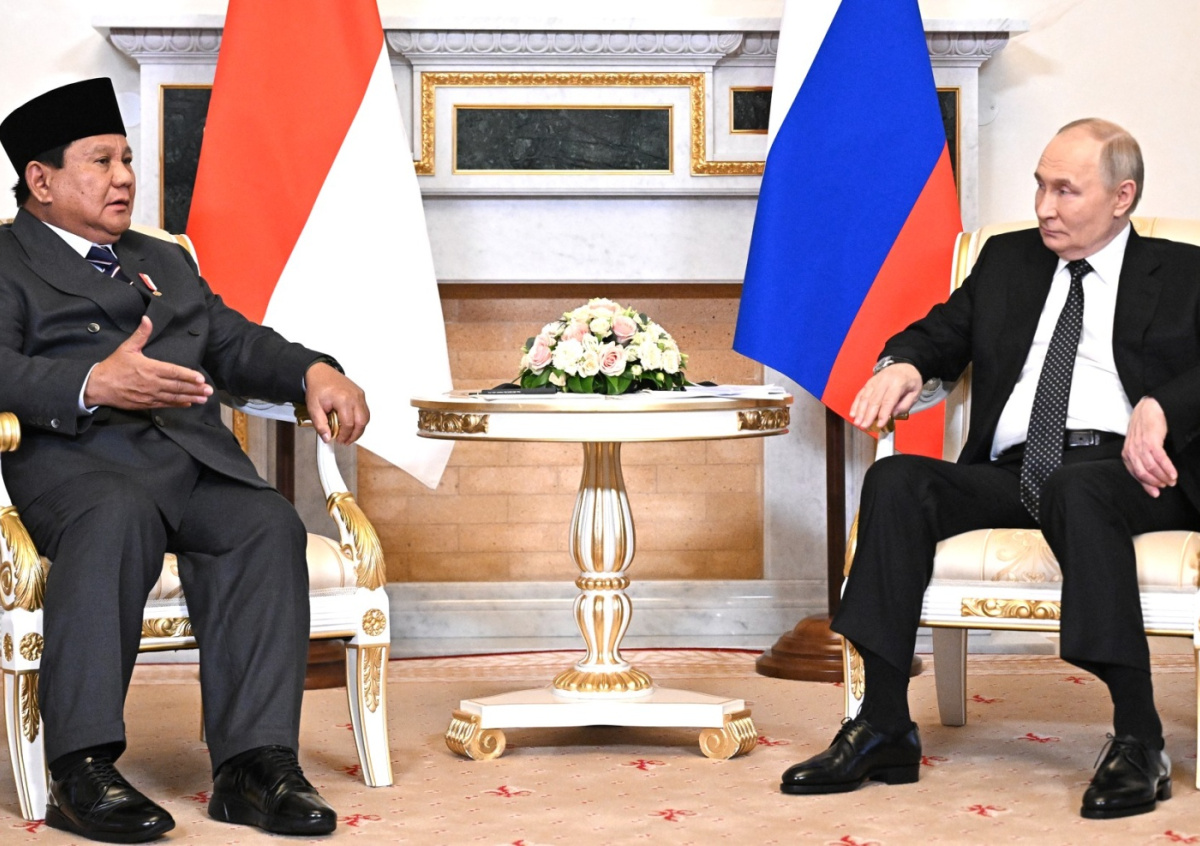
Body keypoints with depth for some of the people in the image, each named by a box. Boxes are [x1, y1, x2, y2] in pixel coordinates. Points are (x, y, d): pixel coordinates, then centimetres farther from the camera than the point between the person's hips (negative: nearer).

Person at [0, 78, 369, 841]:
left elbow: (237, 342, 25)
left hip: (193, 456, 5)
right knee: (119, 517, -38)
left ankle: (253, 763, -31)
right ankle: (83, 769, -37)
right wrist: (94, 385, -25)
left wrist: (314, 372, 3)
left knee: (267, 522, -26)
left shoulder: (166, 263, 34)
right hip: (75, 456, -5)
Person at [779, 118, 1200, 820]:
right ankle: (884, 730, -26)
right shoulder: (1006, 260, 27)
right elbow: (941, 332, 24)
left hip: (1127, 471, -4)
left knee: (1074, 489, -39)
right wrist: (903, 365, 0)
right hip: (1014, 470, 4)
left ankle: (1139, 742, -34)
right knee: (896, 481, -25)